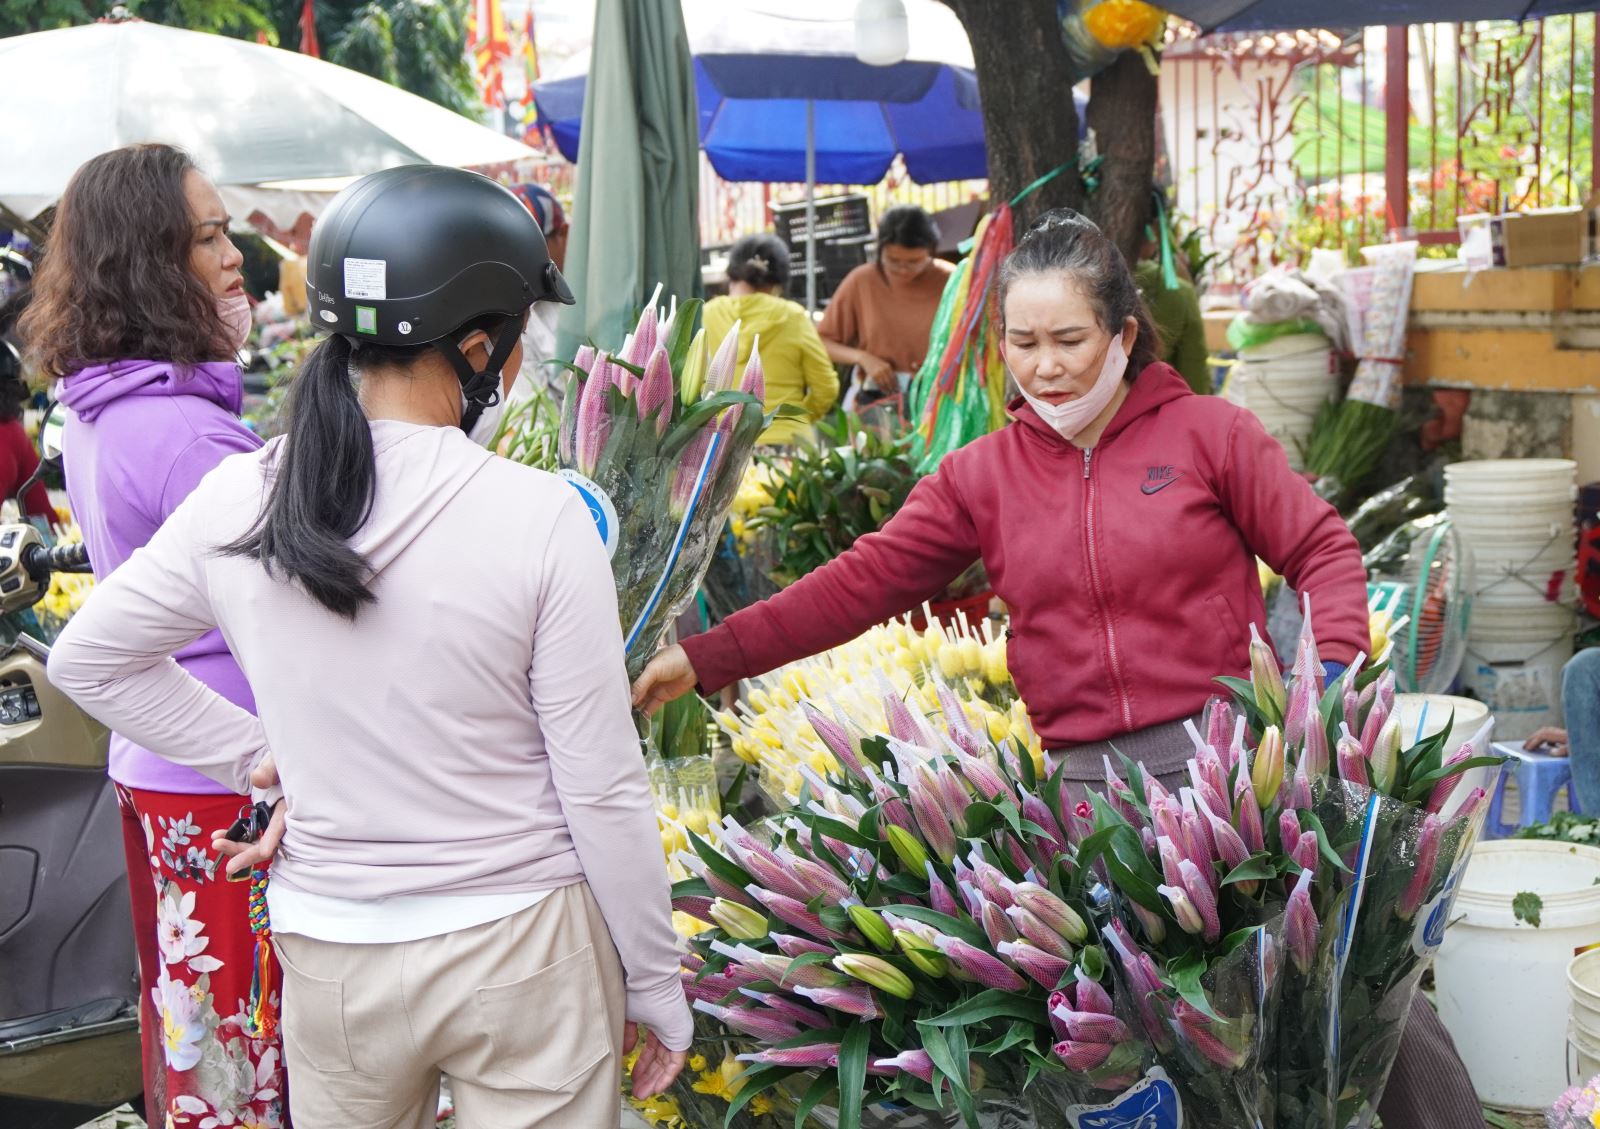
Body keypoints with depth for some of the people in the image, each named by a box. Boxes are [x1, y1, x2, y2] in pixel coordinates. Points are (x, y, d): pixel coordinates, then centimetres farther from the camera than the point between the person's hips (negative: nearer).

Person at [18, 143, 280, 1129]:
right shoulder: (186, 432, -22)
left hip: (148, 764, 10)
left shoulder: (96, 413, 9)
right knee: (244, 1046, 1)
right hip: (227, 786, -10)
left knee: (180, 1023, 20)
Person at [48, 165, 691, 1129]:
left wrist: (259, 755, 8)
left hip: (332, 955, 4)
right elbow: (605, 793, -13)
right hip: (524, 946, -3)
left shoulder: (236, 503, -7)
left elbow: (87, 659, 8)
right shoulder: (539, 517, -18)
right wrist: (657, 986, -1)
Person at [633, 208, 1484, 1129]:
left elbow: (1324, 553, 3)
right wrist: (707, 658, -1)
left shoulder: (1208, 432, 1)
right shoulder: (983, 476, 9)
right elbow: (857, 585, 6)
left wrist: (1334, 674, -15)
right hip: (1086, 777, 2)